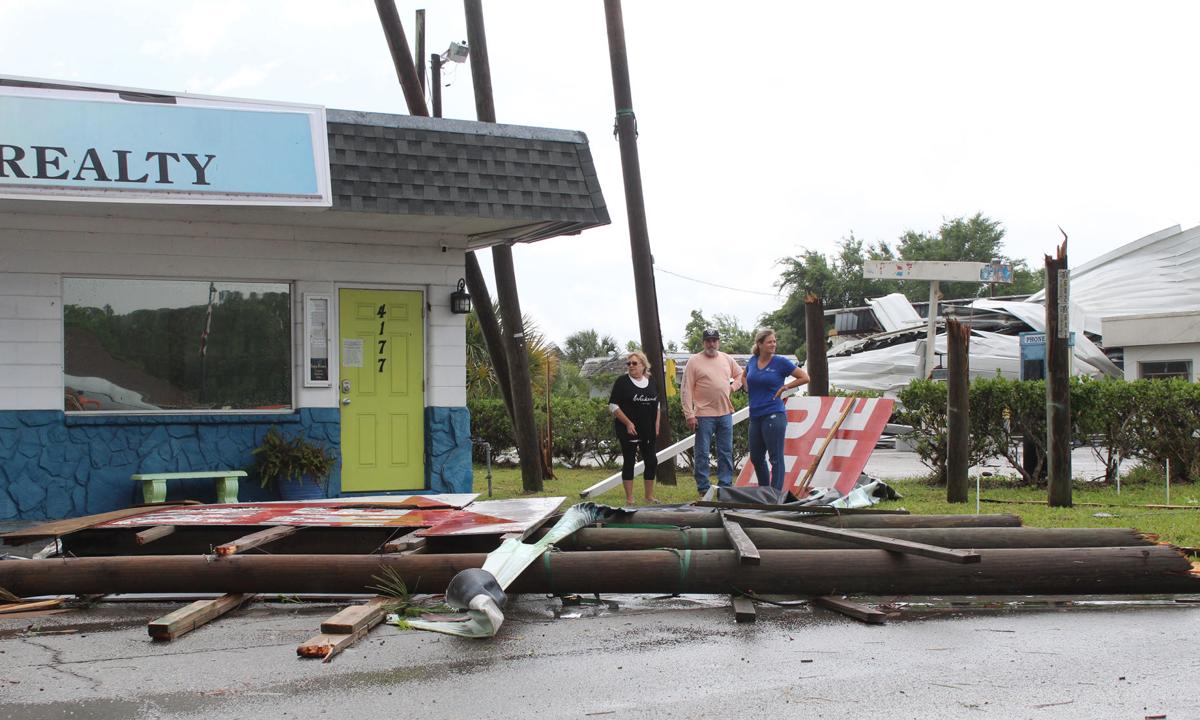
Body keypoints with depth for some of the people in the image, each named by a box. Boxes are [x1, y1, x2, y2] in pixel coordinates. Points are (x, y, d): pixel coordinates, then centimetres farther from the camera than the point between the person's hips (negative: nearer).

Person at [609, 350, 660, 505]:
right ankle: (629, 499, 5)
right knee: (629, 462, 0)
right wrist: (628, 423, -16)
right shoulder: (622, 382, -6)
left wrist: (656, 425, 10)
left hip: (648, 431, 5)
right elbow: (613, 405, -9)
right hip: (629, 430, -5)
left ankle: (649, 497, 18)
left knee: (651, 462, 6)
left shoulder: (650, 383, 9)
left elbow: (657, 405, 19)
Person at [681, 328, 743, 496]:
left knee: (726, 452, 9)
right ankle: (703, 489, 5)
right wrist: (689, 415, -12)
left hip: (725, 413, 5)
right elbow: (686, 390, -7)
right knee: (702, 454, -1)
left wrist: (732, 387, 7)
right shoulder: (694, 361, -4)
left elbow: (740, 375, 28)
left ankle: (725, 486, 17)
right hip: (704, 415, -5)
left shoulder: (727, 359, 11)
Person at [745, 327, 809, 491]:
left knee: (776, 459, -2)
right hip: (755, 416, 6)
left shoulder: (781, 362, -6)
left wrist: (784, 387, -5)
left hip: (774, 416, -6)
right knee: (756, 458, 15)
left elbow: (805, 378, -3)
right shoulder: (752, 361, 8)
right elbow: (745, 376, 30)